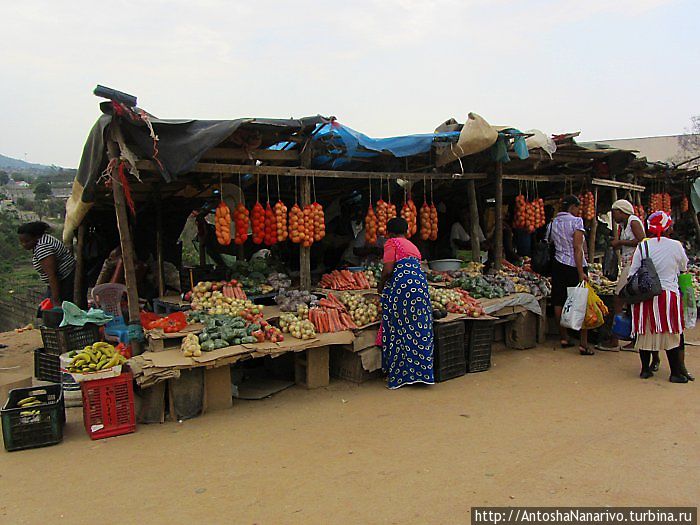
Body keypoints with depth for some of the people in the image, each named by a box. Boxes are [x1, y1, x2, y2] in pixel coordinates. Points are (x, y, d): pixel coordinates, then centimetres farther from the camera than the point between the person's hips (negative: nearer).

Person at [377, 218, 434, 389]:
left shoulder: (392, 243, 5)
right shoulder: (413, 246, 27)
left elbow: (388, 269, -6)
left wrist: (380, 286, 10)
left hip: (401, 285, -7)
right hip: (421, 284, 7)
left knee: (399, 330, -1)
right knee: (419, 329, 7)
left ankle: (400, 375, 2)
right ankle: (420, 372, 9)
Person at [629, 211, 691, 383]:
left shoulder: (642, 246, -2)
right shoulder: (676, 246, -6)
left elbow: (632, 274, 0)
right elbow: (683, 267, 11)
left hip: (645, 296, 2)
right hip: (668, 294, -2)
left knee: (645, 332, 10)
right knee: (671, 334, 6)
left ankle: (645, 369, 18)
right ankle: (676, 372, 12)